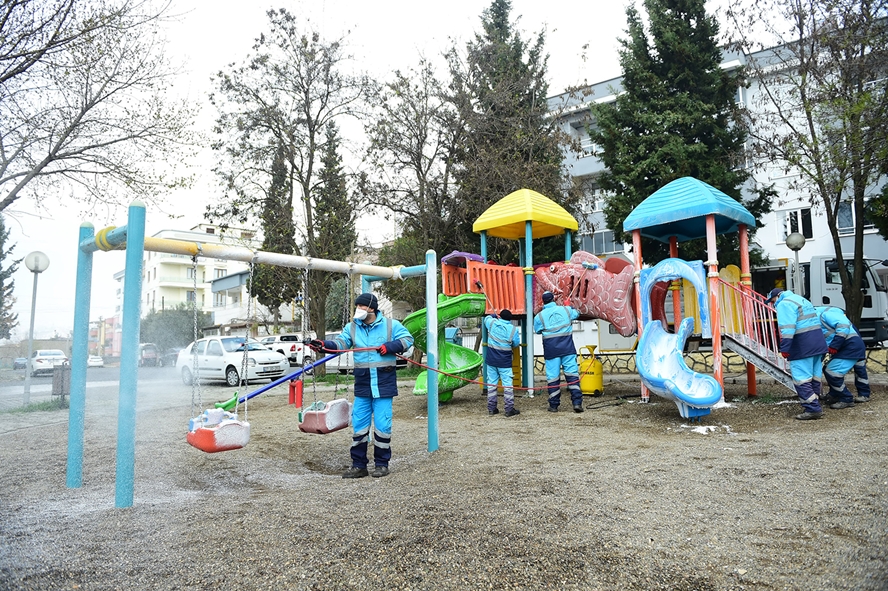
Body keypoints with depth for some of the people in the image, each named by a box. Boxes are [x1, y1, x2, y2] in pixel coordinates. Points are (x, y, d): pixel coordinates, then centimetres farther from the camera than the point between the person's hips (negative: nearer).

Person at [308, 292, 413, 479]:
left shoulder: (390, 325, 0)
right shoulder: (352, 327, 7)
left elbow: (407, 339, 2)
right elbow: (339, 343, -5)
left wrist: (389, 347, -12)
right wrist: (324, 344, -24)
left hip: (384, 381, -3)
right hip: (362, 382, 3)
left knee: (382, 425, 1)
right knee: (358, 425, 6)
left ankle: (382, 464, 17)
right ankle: (358, 465, 17)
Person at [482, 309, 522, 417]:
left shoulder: (492, 323, -2)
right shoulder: (513, 329, -8)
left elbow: (486, 318, 21)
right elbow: (516, 344, 3)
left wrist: (493, 315, 38)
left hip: (491, 360, 3)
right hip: (504, 362, -3)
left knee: (491, 383, 10)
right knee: (507, 384, 1)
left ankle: (491, 408, 15)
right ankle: (509, 409, 2)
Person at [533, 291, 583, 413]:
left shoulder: (539, 316, -3)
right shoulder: (566, 310, 3)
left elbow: (537, 331, 11)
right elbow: (576, 314, 24)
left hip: (551, 350, -1)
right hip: (567, 348, 1)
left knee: (553, 377, 5)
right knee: (572, 374, 4)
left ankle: (554, 405, 12)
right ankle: (577, 402, -1)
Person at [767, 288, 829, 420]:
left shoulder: (784, 304, -8)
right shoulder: (800, 299, 24)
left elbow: (787, 328, -19)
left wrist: (784, 348, -20)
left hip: (802, 346, -10)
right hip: (818, 343, 10)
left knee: (801, 379, -7)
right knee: (814, 377, 14)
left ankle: (812, 409, -9)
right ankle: (815, 406, 20)